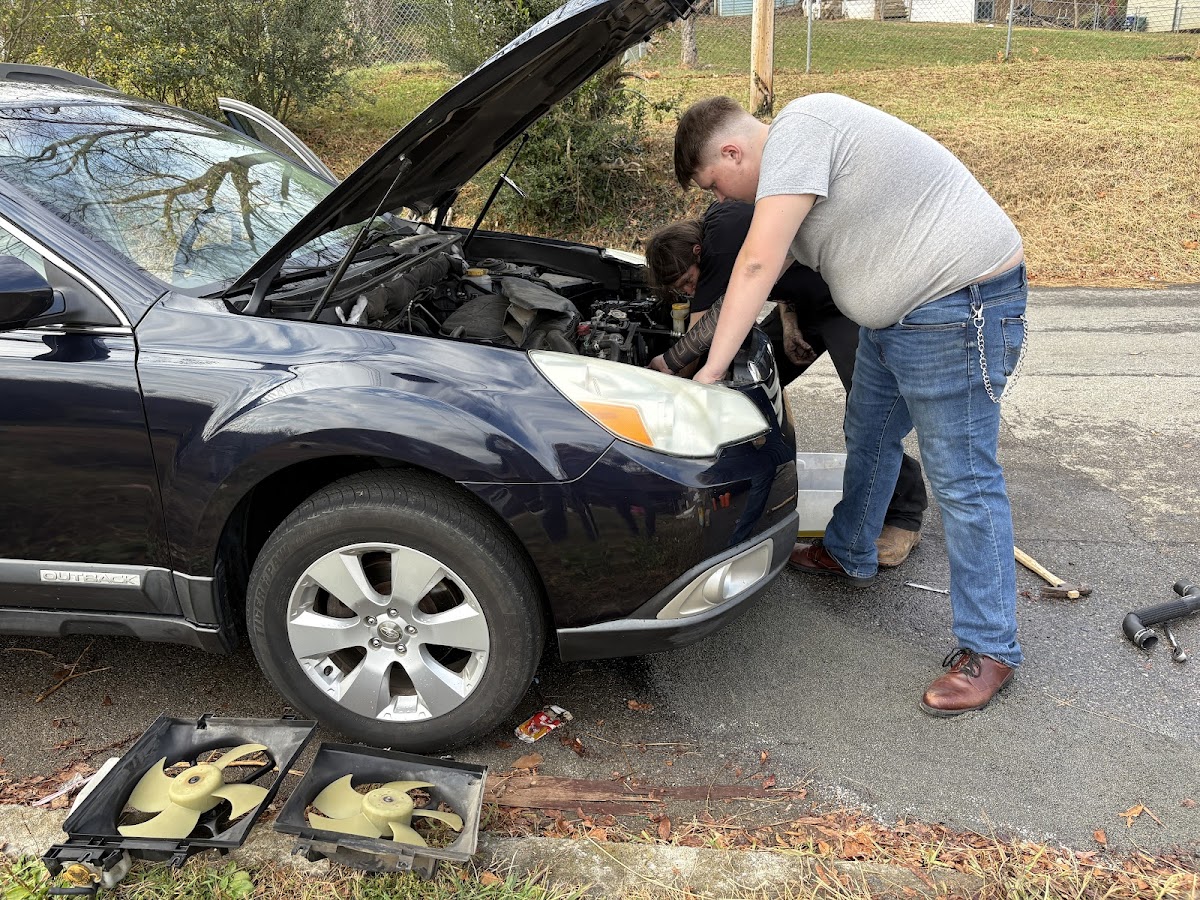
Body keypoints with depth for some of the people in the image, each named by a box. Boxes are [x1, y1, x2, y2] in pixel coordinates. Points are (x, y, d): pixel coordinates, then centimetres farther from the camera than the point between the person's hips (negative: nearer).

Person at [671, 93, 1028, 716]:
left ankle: (988, 649, 7)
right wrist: (716, 321, 21)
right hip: (896, 311, 11)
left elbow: (758, 263, -24)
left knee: (962, 478, -5)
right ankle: (848, 555, 45)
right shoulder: (795, 152, 13)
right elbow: (777, 264, 21)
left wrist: (711, 371, -20)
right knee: (868, 439, 23)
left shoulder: (797, 131, -19)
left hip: (959, 307, -11)